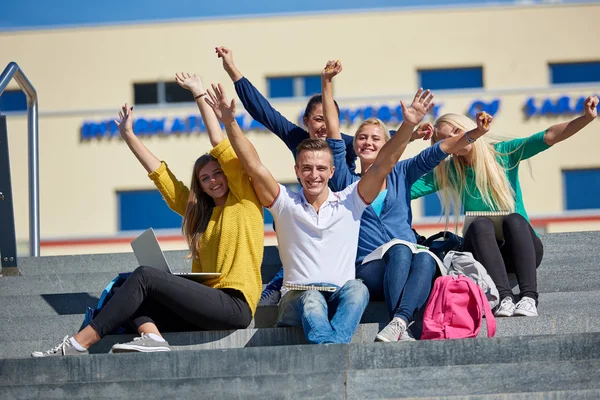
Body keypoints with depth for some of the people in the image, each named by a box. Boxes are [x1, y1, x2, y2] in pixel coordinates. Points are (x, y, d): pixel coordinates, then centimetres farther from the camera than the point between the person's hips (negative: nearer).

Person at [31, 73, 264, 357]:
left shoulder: (244, 200, 7)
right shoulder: (200, 211, 25)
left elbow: (221, 147, 0)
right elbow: (161, 176, 25)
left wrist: (199, 94, 5)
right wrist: (129, 136, 24)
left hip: (234, 304, -8)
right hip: (207, 304, 8)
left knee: (144, 276, -18)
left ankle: (78, 344, -22)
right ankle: (152, 338, -36)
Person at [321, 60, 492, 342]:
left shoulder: (400, 174, 22)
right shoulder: (347, 182, 18)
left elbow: (439, 151, 11)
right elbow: (334, 139, 8)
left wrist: (474, 133, -6)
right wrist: (327, 83, 1)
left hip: (406, 272, 2)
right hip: (369, 270, -2)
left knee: (425, 259, -34)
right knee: (400, 249, -35)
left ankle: (398, 322, -52)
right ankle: (401, 329, -47)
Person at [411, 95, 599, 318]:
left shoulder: (504, 153, 1)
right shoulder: (449, 171, 5)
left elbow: (550, 137, -11)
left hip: (521, 249, 0)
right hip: (482, 250, 1)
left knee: (514, 219, -31)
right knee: (480, 224, -30)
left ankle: (529, 297, -46)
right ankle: (504, 297, -46)